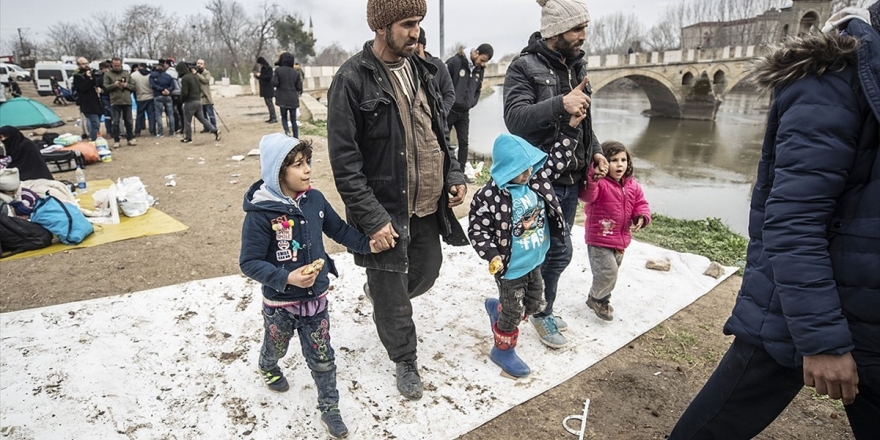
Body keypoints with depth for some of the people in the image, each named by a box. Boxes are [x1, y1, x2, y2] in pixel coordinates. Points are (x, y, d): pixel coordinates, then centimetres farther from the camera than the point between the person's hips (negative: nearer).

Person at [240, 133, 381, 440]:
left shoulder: (314, 199, -10)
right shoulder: (260, 214, -24)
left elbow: (338, 229, 5)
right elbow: (249, 262, -21)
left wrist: (367, 244, -6)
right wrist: (286, 278, -32)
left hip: (316, 297, 3)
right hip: (280, 302, -2)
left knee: (322, 358, 12)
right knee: (276, 347, 28)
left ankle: (330, 409, 32)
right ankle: (268, 369, 63)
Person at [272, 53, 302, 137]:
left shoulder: (278, 70, -7)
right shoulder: (296, 72, -1)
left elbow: (274, 83, -10)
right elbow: (299, 87, 0)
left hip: (282, 99, -1)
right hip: (293, 99, 1)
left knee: (284, 117, 15)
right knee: (293, 120, 8)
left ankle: (287, 130, -13)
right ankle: (296, 138, 8)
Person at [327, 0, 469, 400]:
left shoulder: (419, 69, 8)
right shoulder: (352, 80, -15)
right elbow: (344, 161, -16)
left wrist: (453, 173, 4)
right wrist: (372, 218, -19)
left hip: (427, 205, 7)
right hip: (386, 211, -7)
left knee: (426, 272, 22)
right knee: (392, 297, 7)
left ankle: (380, 289, 53)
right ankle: (406, 362, 32)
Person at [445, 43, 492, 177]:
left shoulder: (480, 70, 7)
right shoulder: (455, 62, -13)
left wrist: (471, 103, 5)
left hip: (464, 113, 6)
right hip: (449, 110, -5)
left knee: (464, 143, 5)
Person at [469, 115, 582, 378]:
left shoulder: (537, 179, -5)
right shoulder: (489, 197, -24)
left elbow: (556, 160, 5)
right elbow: (477, 230, -19)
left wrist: (570, 129, 0)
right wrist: (492, 255, -30)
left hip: (535, 262, 7)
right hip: (511, 268, -7)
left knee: (535, 305, 23)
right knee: (513, 312, 10)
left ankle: (496, 307, 49)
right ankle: (503, 350, 35)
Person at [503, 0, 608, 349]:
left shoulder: (577, 66, 13)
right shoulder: (525, 67, -11)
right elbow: (515, 119, -24)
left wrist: (595, 151, 11)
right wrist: (559, 104, -34)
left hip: (571, 177, 8)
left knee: (551, 249, 15)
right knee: (559, 249, -4)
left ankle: (540, 308, 33)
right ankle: (542, 312, 20)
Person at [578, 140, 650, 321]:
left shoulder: (633, 186, 5)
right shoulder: (599, 183, -18)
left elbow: (641, 204, 14)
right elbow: (586, 195, -38)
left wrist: (642, 217, -8)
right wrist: (593, 178, -56)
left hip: (621, 240, 7)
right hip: (599, 239, -7)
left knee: (610, 273, 19)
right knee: (607, 273, -12)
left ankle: (600, 299, 40)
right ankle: (596, 298, 16)